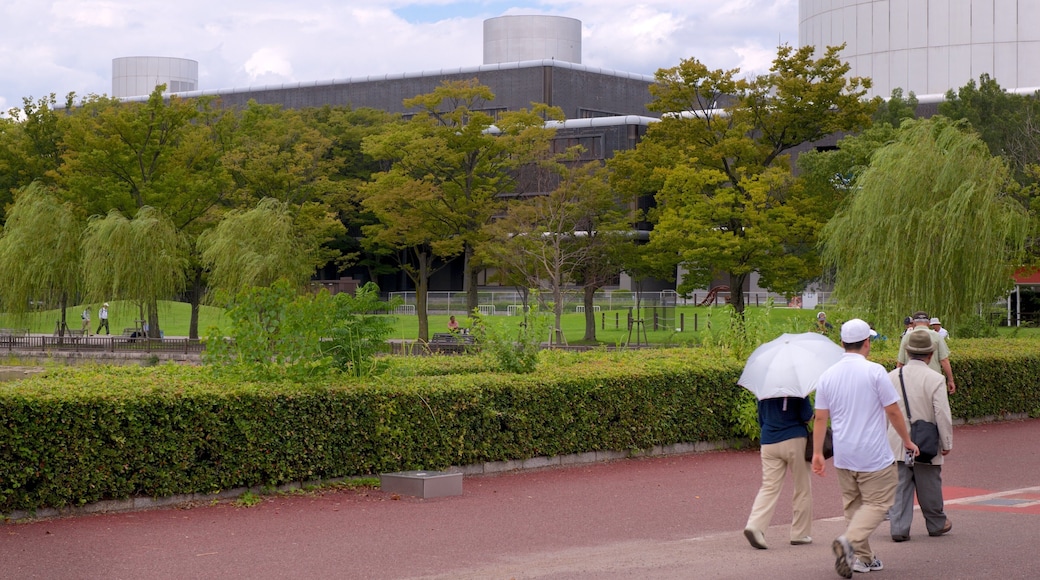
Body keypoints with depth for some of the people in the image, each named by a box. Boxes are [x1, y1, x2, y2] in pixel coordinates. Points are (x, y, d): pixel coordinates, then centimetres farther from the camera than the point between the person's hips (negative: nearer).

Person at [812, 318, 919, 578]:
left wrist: (817, 453, 11)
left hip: (843, 456, 5)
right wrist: (907, 441, 6)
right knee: (877, 503, 1)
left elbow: (820, 418, 4)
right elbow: (893, 411, -7)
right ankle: (849, 541, -21)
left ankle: (862, 557, 19)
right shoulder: (874, 371, -11)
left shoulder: (828, 375, 2)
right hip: (874, 455, -5)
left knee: (853, 504, 17)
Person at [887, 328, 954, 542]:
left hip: (897, 443, 3)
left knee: (900, 486, 6)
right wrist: (947, 443, -4)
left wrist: (883, 437, 19)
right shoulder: (935, 379, -13)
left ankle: (899, 527, 0)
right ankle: (936, 524, 29)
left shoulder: (893, 376, 0)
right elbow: (942, 414, -13)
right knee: (929, 486, 13)